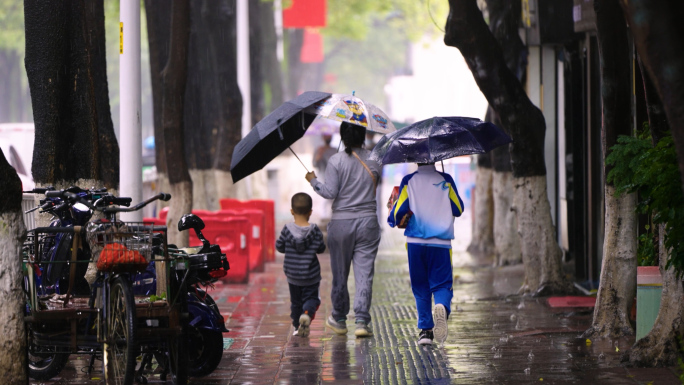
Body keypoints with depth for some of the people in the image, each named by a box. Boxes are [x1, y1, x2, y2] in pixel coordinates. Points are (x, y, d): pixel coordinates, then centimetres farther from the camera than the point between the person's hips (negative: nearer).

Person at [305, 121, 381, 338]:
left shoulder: (336, 161, -8)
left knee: (340, 273, 10)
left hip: (341, 222, -2)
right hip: (368, 222, 2)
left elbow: (330, 192, -11)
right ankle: (362, 321, -8)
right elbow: (377, 183, 8)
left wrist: (313, 181, 4)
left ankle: (339, 320, 22)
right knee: (364, 273, 0)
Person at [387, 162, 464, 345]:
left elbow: (399, 211, -1)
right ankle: (442, 306, -31)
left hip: (415, 241, 0)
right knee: (442, 283, 2)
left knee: (420, 288, 12)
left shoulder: (409, 181, 3)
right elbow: (459, 209, 10)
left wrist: (394, 220, 21)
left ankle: (425, 329, 8)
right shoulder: (445, 179, 5)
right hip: (441, 241, 0)